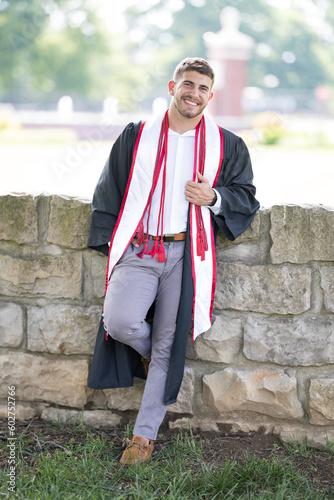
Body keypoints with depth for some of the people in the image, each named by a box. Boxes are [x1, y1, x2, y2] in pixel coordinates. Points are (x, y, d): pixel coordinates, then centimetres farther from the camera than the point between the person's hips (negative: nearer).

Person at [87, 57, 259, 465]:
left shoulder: (227, 146, 8)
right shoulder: (137, 137, 9)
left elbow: (247, 198, 12)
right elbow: (108, 191, 16)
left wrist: (214, 197, -8)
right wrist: (109, 241, 9)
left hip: (186, 255, 0)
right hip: (138, 251, 0)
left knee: (168, 346, 1)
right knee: (120, 322, -23)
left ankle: (145, 434, 15)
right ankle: (146, 350, 15)